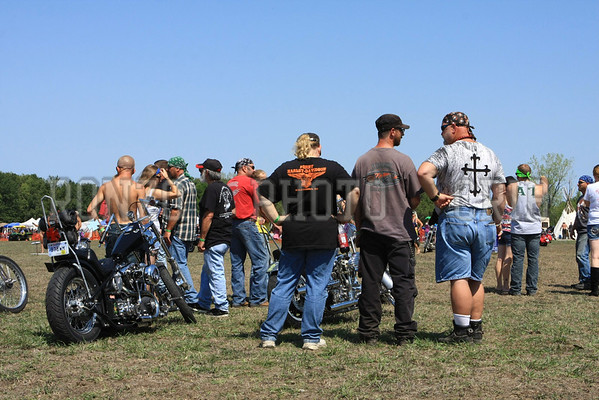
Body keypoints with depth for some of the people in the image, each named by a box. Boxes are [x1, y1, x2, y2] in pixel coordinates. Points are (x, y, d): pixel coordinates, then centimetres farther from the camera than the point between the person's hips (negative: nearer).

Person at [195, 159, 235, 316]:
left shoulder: (212, 189, -16)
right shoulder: (226, 188, 13)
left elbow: (209, 215, -20)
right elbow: (233, 212, 18)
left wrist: (202, 239, -17)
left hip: (214, 239, -10)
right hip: (226, 237, 10)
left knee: (216, 273, -4)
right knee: (207, 271, 20)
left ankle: (221, 307, 0)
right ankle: (203, 303, 30)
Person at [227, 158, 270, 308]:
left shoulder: (229, 184, 14)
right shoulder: (250, 182, -6)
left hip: (232, 223, 8)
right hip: (247, 223, -8)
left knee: (237, 262, 9)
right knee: (261, 259, -3)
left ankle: (238, 298, 9)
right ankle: (257, 298, -5)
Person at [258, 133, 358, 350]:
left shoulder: (286, 169, 8)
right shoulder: (331, 168, 2)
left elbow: (263, 195, 5)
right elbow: (354, 192, -4)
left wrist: (276, 218, 8)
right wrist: (346, 216, 4)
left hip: (293, 234, 2)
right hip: (324, 234, -2)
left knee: (284, 284, 9)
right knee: (317, 286, 5)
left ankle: (268, 335, 9)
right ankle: (312, 338, 6)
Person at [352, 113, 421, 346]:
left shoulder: (362, 162, 4)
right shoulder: (402, 160, -6)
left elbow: (354, 201, 7)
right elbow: (415, 198, -3)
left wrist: (360, 228, 16)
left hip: (370, 231, 3)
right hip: (400, 231, -3)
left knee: (370, 283, 7)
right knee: (403, 282, 2)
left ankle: (369, 332, 9)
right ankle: (404, 333, 2)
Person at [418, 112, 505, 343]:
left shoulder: (448, 152, -5)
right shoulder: (490, 155, 13)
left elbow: (423, 172, -23)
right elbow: (500, 194, 14)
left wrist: (435, 196, -11)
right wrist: (495, 221, 22)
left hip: (455, 220, -5)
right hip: (485, 220, 6)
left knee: (459, 278, -3)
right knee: (476, 279, 12)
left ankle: (462, 330, -3)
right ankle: (476, 329, 14)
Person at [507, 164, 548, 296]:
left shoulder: (511, 187, -3)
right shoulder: (539, 188, 0)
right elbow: (545, 185, 24)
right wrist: (543, 180, 47)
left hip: (518, 229, -1)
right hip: (535, 229, 1)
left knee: (518, 259, 1)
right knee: (533, 259, 6)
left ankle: (516, 289, 1)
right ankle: (532, 289, 6)